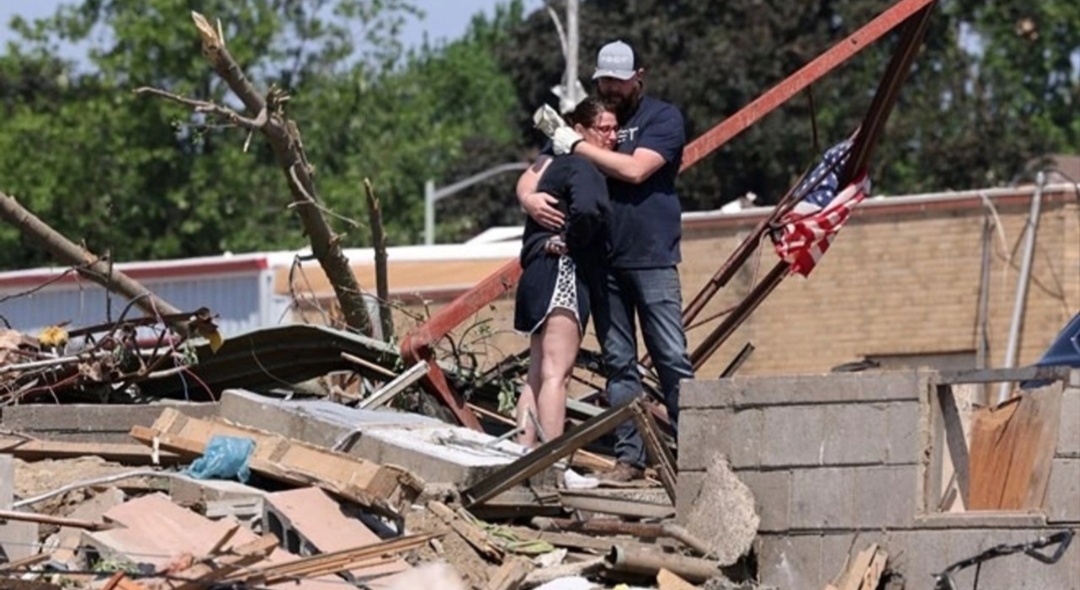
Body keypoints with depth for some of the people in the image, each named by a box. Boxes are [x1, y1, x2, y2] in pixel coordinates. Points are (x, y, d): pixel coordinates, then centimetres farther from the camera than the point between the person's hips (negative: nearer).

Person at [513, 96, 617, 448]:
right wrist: (572, 241, -12)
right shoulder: (581, 168, -11)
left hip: (540, 275, 10)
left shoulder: (555, 164, 21)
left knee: (537, 376, 10)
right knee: (556, 374, -15)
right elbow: (587, 208, -29)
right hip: (563, 273, -10)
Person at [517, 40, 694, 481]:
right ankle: (629, 457, 8)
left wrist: (576, 146, -9)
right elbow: (531, 176, 12)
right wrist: (529, 196, -13)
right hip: (602, 262, 4)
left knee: (672, 358, -8)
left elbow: (635, 169, -14)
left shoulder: (662, 118, 2)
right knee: (618, 364, 5)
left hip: (652, 259, -4)